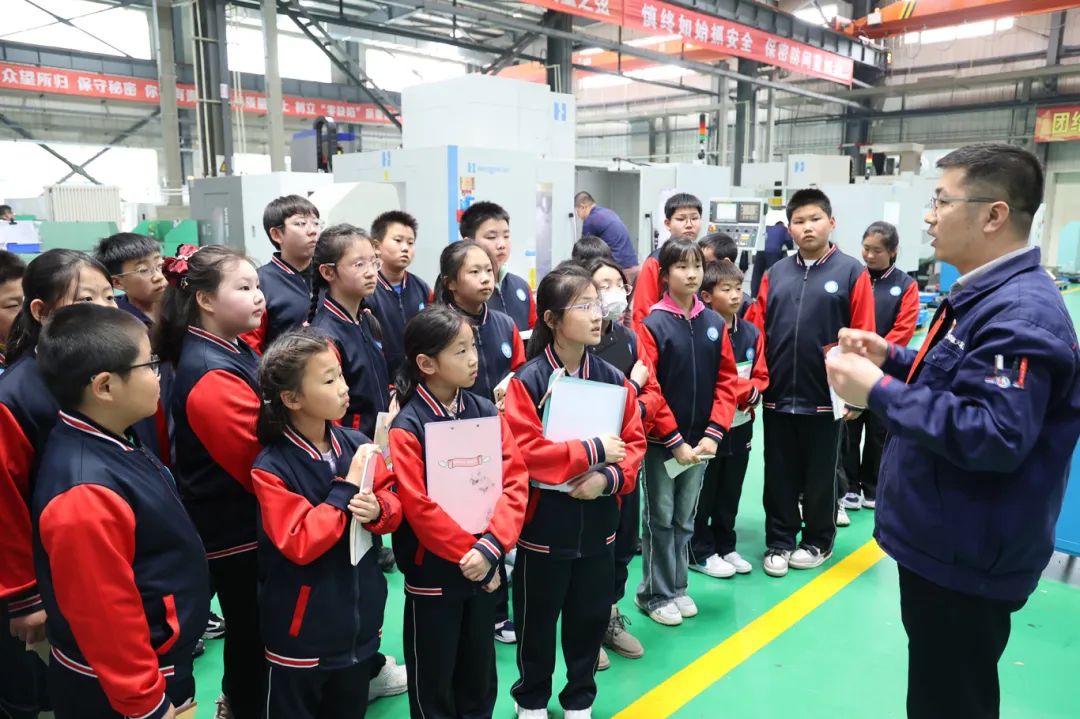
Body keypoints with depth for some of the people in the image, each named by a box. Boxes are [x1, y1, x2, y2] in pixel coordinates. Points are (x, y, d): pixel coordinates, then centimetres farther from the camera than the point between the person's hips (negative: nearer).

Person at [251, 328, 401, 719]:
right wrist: (347, 488, -26)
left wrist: (377, 510, -22)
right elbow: (299, 544, -25)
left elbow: (394, 507, 1)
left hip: (359, 621, 5)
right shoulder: (271, 468, -21)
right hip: (302, 632, -4)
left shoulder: (356, 444, -7)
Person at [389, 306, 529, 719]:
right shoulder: (407, 428, -16)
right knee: (433, 678, 15)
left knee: (481, 671, 21)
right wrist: (469, 555, -17)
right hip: (432, 573, -4)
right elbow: (418, 508, -20)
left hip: (485, 568, 4)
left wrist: (491, 547, -20)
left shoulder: (486, 412, -3)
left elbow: (514, 481, -8)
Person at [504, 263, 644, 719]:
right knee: (538, 618, 14)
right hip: (544, 522, -4)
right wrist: (593, 452, -21)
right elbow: (522, 452, -22)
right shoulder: (527, 381, -15)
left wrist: (609, 478, -17)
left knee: (591, 614, 17)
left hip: (597, 521, 4)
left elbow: (634, 443, 2)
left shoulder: (614, 380, -1)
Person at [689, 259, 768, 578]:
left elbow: (761, 377, 8)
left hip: (741, 425, 7)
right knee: (704, 492, 7)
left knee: (730, 491, 18)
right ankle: (701, 552, 20)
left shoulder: (752, 333, 5)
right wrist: (741, 386, -17)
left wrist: (750, 392, -12)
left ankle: (725, 547, 32)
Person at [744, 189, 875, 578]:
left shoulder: (852, 273, -5)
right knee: (779, 475, 12)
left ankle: (818, 542, 31)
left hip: (825, 397, -3)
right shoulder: (775, 273, 6)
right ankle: (779, 542, 26)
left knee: (820, 476, 13)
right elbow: (757, 329, 6)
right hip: (777, 396, 3)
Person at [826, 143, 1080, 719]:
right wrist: (893, 359, 6)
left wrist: (879, 391, -28)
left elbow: (995, 435, -34)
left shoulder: (1021, 312, -24)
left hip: (967, 560, -10)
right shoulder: (986, 296, 11)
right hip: (940, 542, 10)